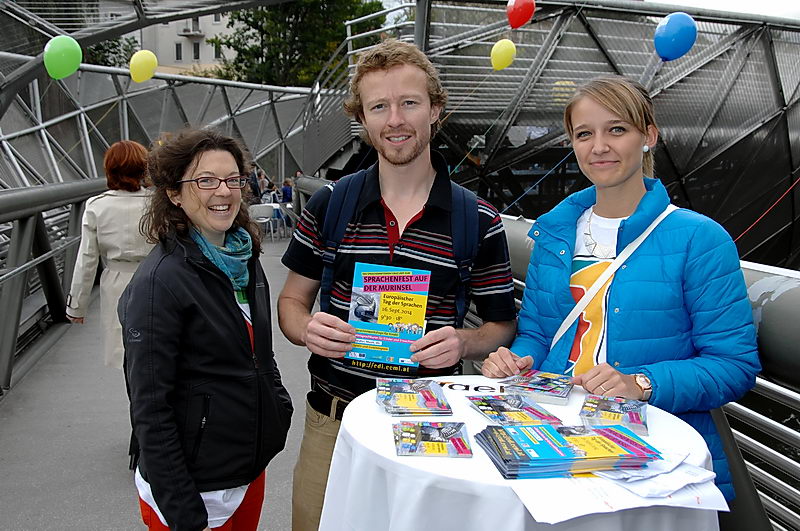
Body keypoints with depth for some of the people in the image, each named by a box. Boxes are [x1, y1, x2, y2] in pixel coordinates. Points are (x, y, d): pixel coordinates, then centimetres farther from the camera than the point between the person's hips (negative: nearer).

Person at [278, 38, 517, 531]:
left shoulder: (480, 221, -5)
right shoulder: (328, 205, -1)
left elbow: (503, 324, 3)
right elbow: (292, 299, 7)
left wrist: (464, 342, -19)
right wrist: (307, 329, -15)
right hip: (333, 422, 2)